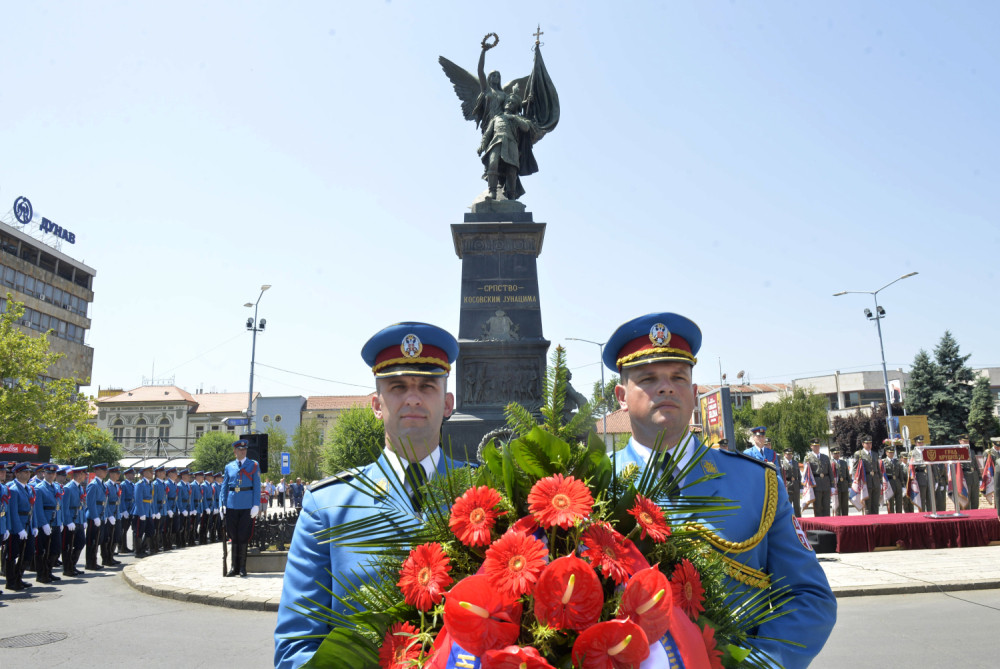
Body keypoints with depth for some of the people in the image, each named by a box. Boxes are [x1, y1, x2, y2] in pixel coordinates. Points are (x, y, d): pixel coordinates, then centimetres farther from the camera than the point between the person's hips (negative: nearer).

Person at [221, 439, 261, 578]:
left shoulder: (253, 465, 3)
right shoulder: (229, 467, 10)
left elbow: (257, 486, -1)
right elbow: (224, 487, 12)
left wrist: (256, 505, -8)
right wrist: (223, 505, 3)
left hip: (247, 506, -2)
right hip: (232, 506, 2)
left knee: (243, 537, 1)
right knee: (233, 536, 7)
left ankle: (242, 567, 10)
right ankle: (234, 566, 16)